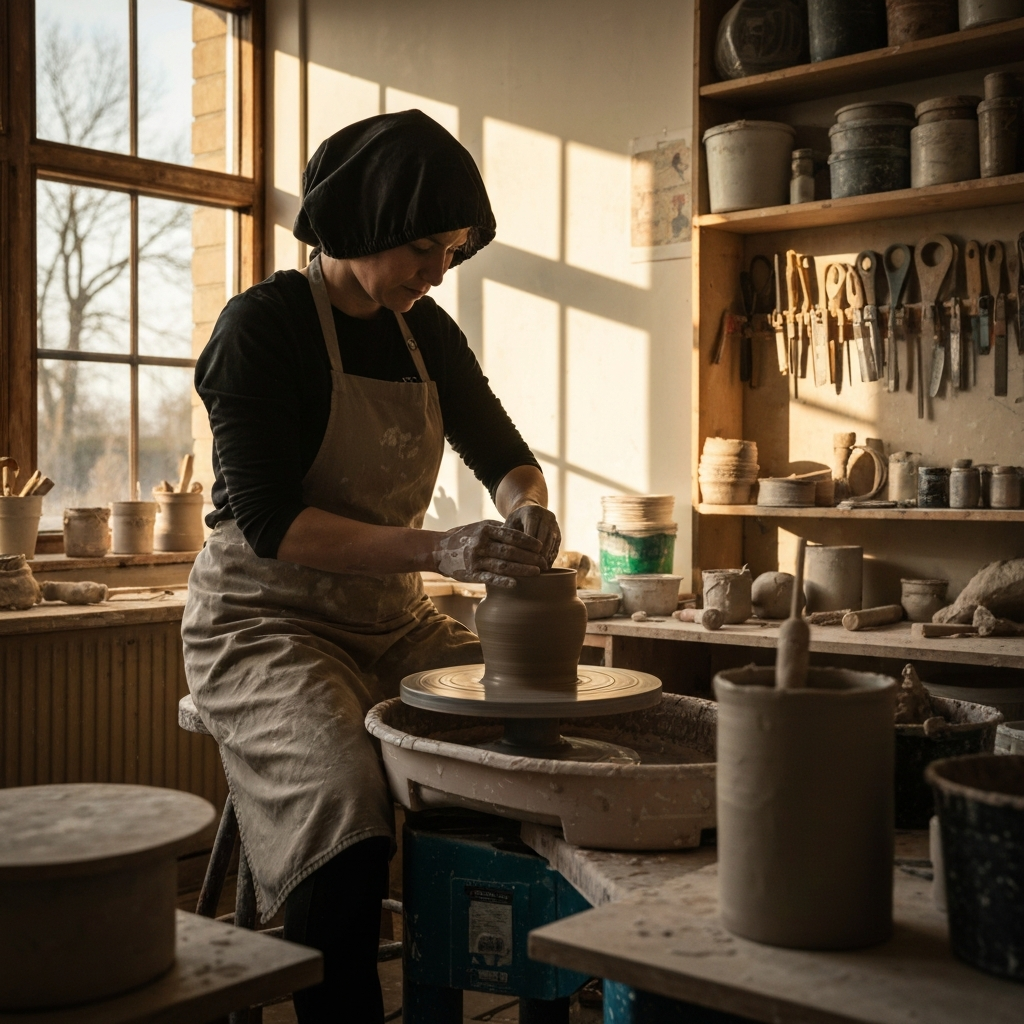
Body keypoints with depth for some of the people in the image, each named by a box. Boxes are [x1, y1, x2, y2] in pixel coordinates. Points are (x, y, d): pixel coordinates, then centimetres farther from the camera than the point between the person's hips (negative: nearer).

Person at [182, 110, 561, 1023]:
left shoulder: (427, 333, 8)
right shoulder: (265, 324, -11)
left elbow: (503, 456, 16)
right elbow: (267, 521, -19)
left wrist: (526, 511, -10)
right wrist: (439, 550, -30)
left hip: (394, 623, 6)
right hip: (266, 619, -6)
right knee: (346, 805, -33)